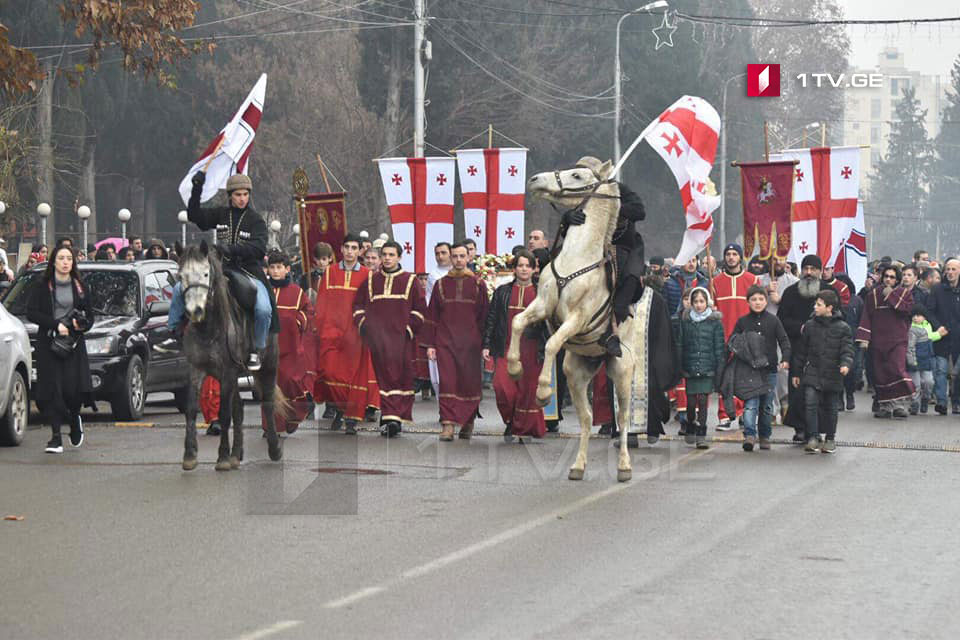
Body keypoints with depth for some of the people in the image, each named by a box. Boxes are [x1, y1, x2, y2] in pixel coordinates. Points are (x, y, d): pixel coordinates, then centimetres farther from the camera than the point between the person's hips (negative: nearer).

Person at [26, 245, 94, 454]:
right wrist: (56, 325, -15)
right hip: (48, 343, -1)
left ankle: (74, 419, 21)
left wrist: (82, 325, -8)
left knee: (74, 388, -10)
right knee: (51, 390, -6)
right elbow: (31, 313, -5)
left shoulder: (80, 287, 12)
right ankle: (56, 438, -3)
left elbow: (89, 316, 15)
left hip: (74, 344, 1)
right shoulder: (42, 285, 3)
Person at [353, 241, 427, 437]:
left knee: (402, 376, -4)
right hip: (378, 339, 2)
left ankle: (395, 418, -2)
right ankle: (389, 417, -5)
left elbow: (420, 309, 4)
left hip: (402, 339, -2)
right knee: (384, 377, -3)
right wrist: (363, 325, 4)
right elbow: (358, 304, 18)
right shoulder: (371, 280, 13)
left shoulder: (410, 281, 5)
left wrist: (410, 329, -6)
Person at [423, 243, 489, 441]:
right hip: (445, 341, 0)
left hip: (470, 343, 0)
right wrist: (430, 344, 4)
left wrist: (485, 344, 0)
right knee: (447, 382, -9)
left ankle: (468, 424, 17)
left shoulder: (478, 285, 6)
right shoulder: (440, 284, 9)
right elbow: (432, 316, 10)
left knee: (469, 383, 2)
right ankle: (448, 425, -12)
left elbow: (485, 317, 6)